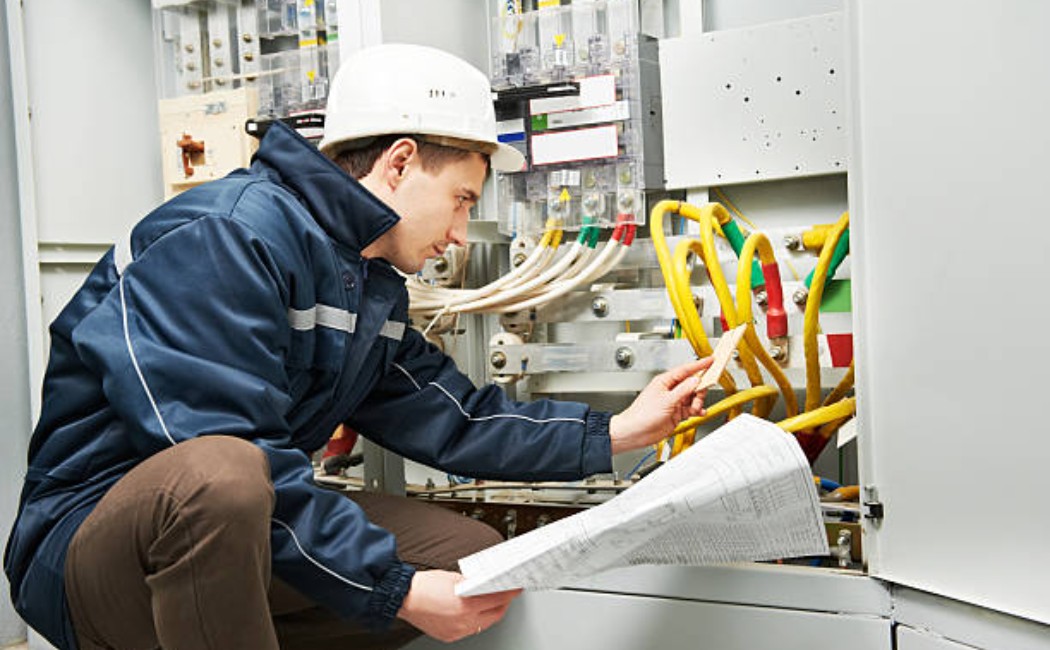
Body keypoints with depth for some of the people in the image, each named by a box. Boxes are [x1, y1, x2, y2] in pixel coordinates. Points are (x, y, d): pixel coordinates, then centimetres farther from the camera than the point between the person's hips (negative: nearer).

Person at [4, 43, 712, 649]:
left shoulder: (377, 290, 10)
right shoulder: (230, 236, -21)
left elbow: (452, 420, 12)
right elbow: (222, 460, -28)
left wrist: (615, 432, 7)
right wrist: (394, 590, -25)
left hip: (241, 543, 9)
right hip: (97, 544, -8)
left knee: (477, 556, 3)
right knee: (219, 477, -41)